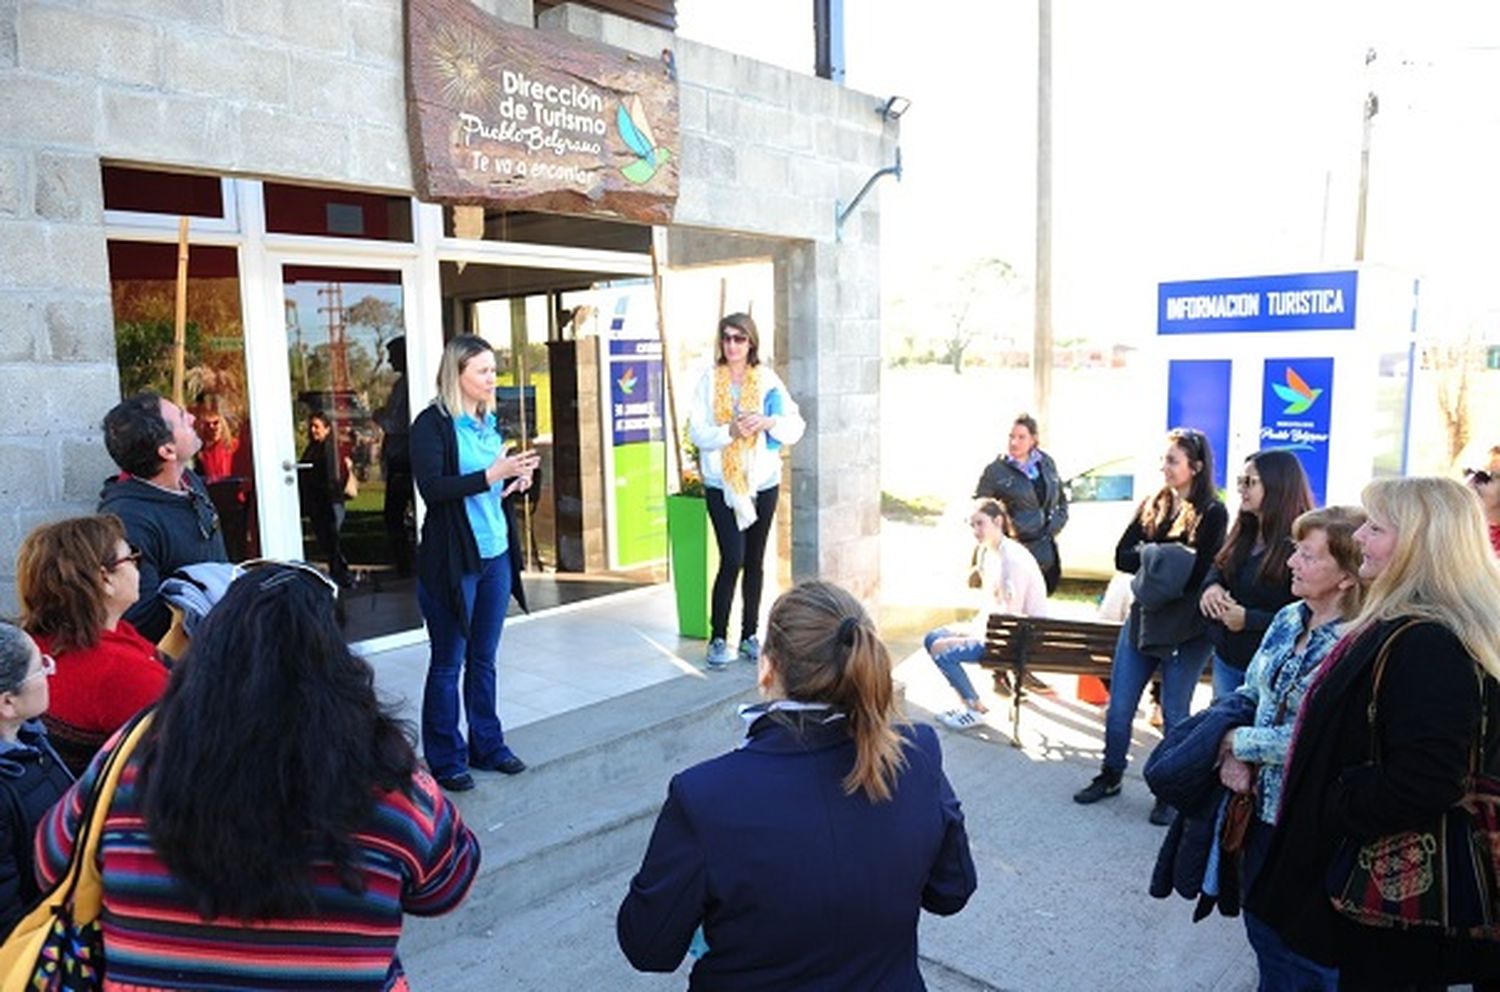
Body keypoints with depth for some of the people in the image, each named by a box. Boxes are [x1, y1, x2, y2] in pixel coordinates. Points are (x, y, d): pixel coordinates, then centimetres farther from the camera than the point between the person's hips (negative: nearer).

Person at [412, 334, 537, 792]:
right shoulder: (432, 424, -10)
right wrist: (492, 474, -25)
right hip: (452, 559, -6)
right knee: (447, 663, 6)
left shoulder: (489, 422, 10)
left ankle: (487, 744, 29)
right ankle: (445, 759, 20)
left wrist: (514, 482, 0)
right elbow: (432, 488, -20)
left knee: (483, 658, 16)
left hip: (495, 553, 6)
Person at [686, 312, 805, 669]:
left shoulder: (767, 379, 4)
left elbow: (796, 428, 0)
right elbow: (697, 432, -6)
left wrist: (769, 422, -19)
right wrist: (730, 431, -22)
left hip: (763, 482, 2)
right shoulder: (709, 381, 1)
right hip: (721, 483, -2)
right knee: (732, 560, -11)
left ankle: (750, 636, 21)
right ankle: (717, 638, 2)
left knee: (755, 562, 9)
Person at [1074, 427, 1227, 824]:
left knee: (1174, 714, 5)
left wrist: (1151, 556, -10)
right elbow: (1122, 556, 0)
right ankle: (1110, 776, 30)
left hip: (1186, 629, -5)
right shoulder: (1152, 505, 7)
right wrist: (1160, 557, -14)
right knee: (1119, 706, 10)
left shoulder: (1212, 513, -8)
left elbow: (1198, 572, -17)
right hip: (1142, 618, 5)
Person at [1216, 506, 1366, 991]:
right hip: (1263, 806, 7)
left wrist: (1239, 742, -14)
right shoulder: (1288, 618, 0)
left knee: (1309, 951, 14)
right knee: (1263, 926, 24)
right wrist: (1233, 755, -8)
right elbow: (1249, 691, 8)